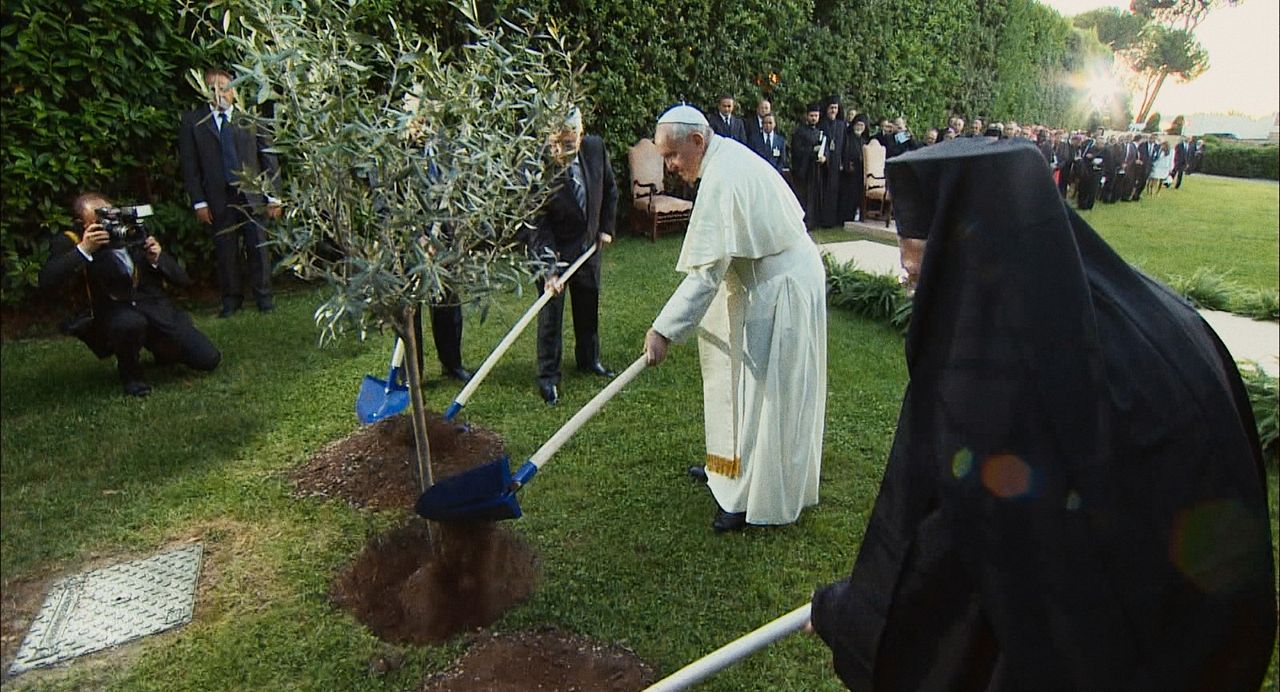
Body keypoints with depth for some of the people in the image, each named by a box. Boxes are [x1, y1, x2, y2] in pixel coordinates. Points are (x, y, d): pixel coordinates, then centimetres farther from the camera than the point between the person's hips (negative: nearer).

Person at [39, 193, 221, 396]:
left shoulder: (135, 232, 4)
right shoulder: (70, 243, -3)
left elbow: (182, 279, 6)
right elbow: (46, 281, -20)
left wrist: (157, 259, -14)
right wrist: (83, 249, -26)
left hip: (159, 310, 3)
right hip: (115, 315, -3)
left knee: (209, 360, -6)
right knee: (130, 322, -41)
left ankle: (162, 349, 28)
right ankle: (130, 373, -7)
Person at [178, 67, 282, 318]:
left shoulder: (249, 117, 5)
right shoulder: (192, 122, 5)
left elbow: (268, 158, 5)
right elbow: (189, 166, 4)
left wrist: (274, 196, 1)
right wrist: (199, 202, -2)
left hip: (252, 195, 0)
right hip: (219, 199, 1)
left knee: (258, 247, 1)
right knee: (225, 251, 5)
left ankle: (263, 296, 13)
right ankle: (231, 299, 17)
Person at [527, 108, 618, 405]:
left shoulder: (595, 148, -13)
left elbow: (610, 189, 7)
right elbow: (538, 224, -25)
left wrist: (606, 227, 5)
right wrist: (550, 268, -31)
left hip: (588, 243, 5)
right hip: (552, 248, -5)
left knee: (589, 305, 18)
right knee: (550, 311, -1)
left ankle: (589, 359, 38)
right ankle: (548, 376, 13)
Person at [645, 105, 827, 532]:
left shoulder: (721, 180, -25)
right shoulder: (730, 156, 6)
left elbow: (706, 273, -29)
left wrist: (664, 331, -27)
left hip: (782, 290, -10)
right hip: (776, 278, 10)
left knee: (764, 392, -1)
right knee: (747, 381, 19)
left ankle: (757, 498, 11)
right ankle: (733, 466, 35)